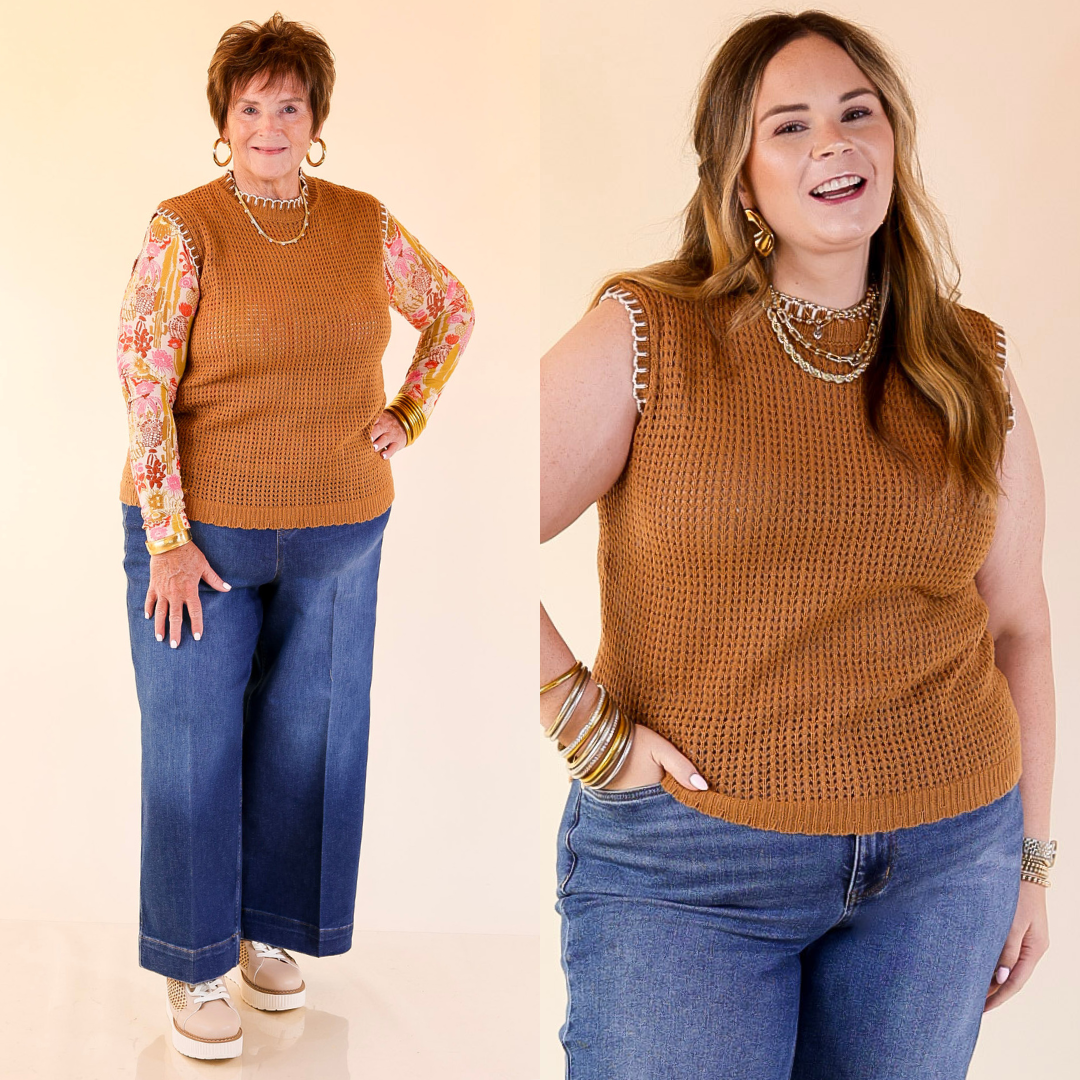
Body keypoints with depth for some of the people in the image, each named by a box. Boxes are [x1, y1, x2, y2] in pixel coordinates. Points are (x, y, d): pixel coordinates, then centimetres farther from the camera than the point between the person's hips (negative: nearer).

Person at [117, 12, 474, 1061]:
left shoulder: (366, 225, 3)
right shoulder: (182, 230, -9)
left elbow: (453, 312, 19)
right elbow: (143, 385, -13)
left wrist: (408, 415, 7)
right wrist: (167, 537, -17)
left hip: (337, 535, 4)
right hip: (201, 530, -4)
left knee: (305, 738, 13)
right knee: (195, 746, 4)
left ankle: (266, 932, 32)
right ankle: (192, 968, 19)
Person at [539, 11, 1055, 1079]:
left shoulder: (971, 365, 5)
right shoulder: (645, 338, -5)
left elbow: (1016, 621, 10)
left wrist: (1031, 857, 12)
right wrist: (589, 729, -14)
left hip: (948, 860, 3)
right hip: (684, 869, -3)